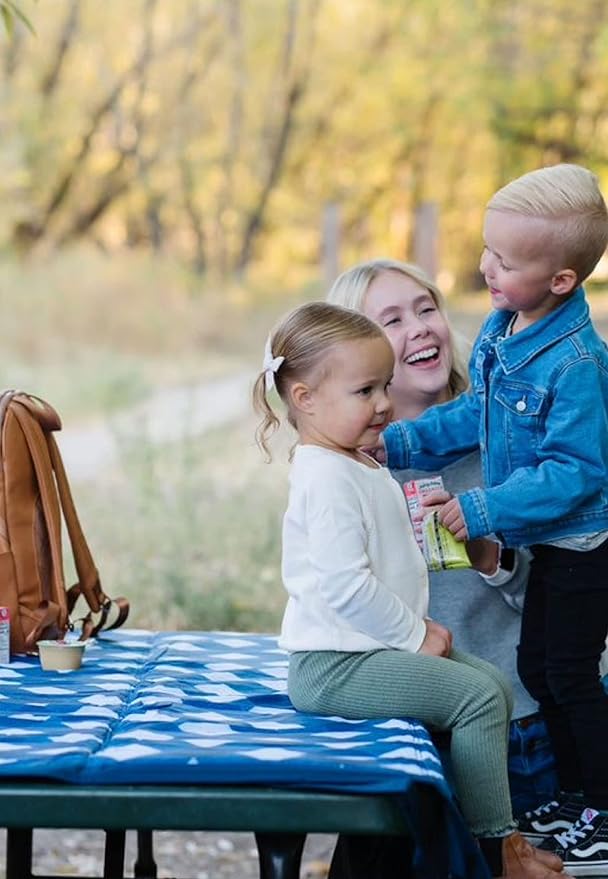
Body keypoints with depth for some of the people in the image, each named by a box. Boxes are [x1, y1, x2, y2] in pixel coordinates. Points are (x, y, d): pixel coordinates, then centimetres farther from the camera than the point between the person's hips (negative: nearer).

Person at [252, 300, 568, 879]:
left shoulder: (360, 467, 15)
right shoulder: (327, 479, -19)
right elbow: (344, 586, -27)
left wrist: (418, 625, 10)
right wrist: (414, 636, -18)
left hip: (371, 648, 11)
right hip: (334, 665, -11)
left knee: (494, 682, 11)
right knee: (477, 695, -16)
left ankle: (492, 826, 13)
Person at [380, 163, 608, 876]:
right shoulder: (499, 331, -1)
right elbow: (476, 416, 13)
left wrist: (484, 510, -26)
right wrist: (397, 444, 6)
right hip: (551, 541, 9)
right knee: (535, 668, 16)